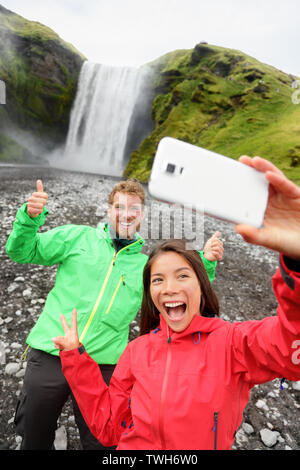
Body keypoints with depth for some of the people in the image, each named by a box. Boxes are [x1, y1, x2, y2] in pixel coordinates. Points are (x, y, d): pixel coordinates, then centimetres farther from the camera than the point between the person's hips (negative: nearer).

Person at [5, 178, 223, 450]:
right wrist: (30, 217, -16)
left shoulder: (147, 265, 6)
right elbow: (22, 252, 3)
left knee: (101, 442, 15)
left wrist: (205, 263, -10)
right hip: (49, 355, 0)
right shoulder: (78, 236, 2)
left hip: (104, 366, 1)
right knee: (34, 439, 20)